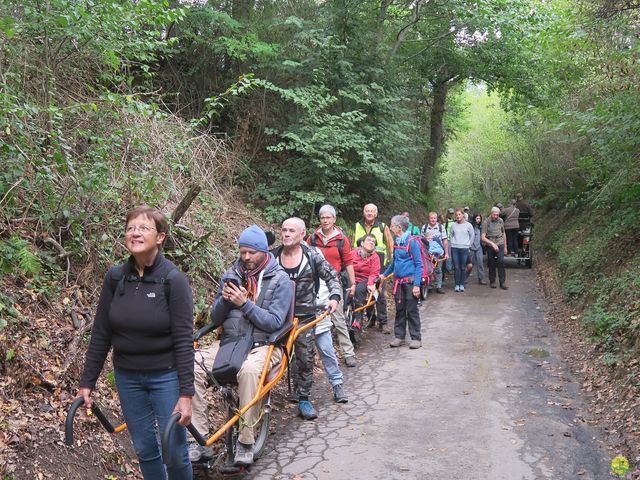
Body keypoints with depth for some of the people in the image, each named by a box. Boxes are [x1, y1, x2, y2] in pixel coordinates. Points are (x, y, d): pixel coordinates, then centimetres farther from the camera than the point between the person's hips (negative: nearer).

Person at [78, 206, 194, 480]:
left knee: (175, 453, 3)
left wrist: (186, 393, -18)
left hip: (165, 376, -4)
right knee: (145, 450, 14)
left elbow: (183, 340, -16)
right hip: (127, 377, 4)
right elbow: (100, 334, 3)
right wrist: (87, 382, 4)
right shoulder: (115, 277, -3)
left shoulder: (174, 279, -15)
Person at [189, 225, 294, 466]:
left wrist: (244, 303, -18)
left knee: (249, 369, -39)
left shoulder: (280, 280, -3)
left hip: (263, 344, -4)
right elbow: (215, 319, 11)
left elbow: (275, 322, -11)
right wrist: (224, 299, -9)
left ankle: (246, 442, -23)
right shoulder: (231, 274, 10)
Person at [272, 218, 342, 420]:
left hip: (305, 316, -1)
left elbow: (332, 277, 1)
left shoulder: (312, 257, -5)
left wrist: (335, 297, -15)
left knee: (305, 358, 2)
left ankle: (304, 399, 15)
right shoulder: (272, 257, -2)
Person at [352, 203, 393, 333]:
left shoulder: (382, 227, 3)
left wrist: (391, 258, -1)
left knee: (380, 293, -4)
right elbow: (353, 244, 19)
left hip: (378, 263, -3)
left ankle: (382, 322, 2)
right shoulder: (358, 226, 10)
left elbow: (390, 245, 6)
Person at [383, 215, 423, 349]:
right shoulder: (397, 242, 9)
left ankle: (416, 338, 11)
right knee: (399, 310, 12)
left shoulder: (411, 242, -12)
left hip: (410, 281, -6)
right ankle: (399, 336, 21)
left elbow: (419, 264, -12)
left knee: (412, 310, 1)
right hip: (398, 281, 6)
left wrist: (416, 284, -17)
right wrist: (384, 274, 21)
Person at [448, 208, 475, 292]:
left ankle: (462, 284, 11)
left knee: (463, 267, 2)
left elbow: (472, 236, 9)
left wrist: (468, 245, 5)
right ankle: (457, 284, 6)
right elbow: (450, 235, 15)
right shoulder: (453, 225, 4)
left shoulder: (468, 225, 0)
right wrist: (452, 243, 7)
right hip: (454, 248, 1)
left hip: (464, 248, -1)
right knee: (456, 267, 0)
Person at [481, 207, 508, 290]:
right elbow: (483, 237, -14)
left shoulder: (500, 221, 5)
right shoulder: (486, 222, -9)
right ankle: (492, 282, 18)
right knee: (492, 264, 4)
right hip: (490, 246, -2)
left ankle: (502, 282, -8)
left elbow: (503, 233, 17)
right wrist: (492, 244, -25)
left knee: (501, 262, -11)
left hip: (500, 244, 2)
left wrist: (505, 246, 16)